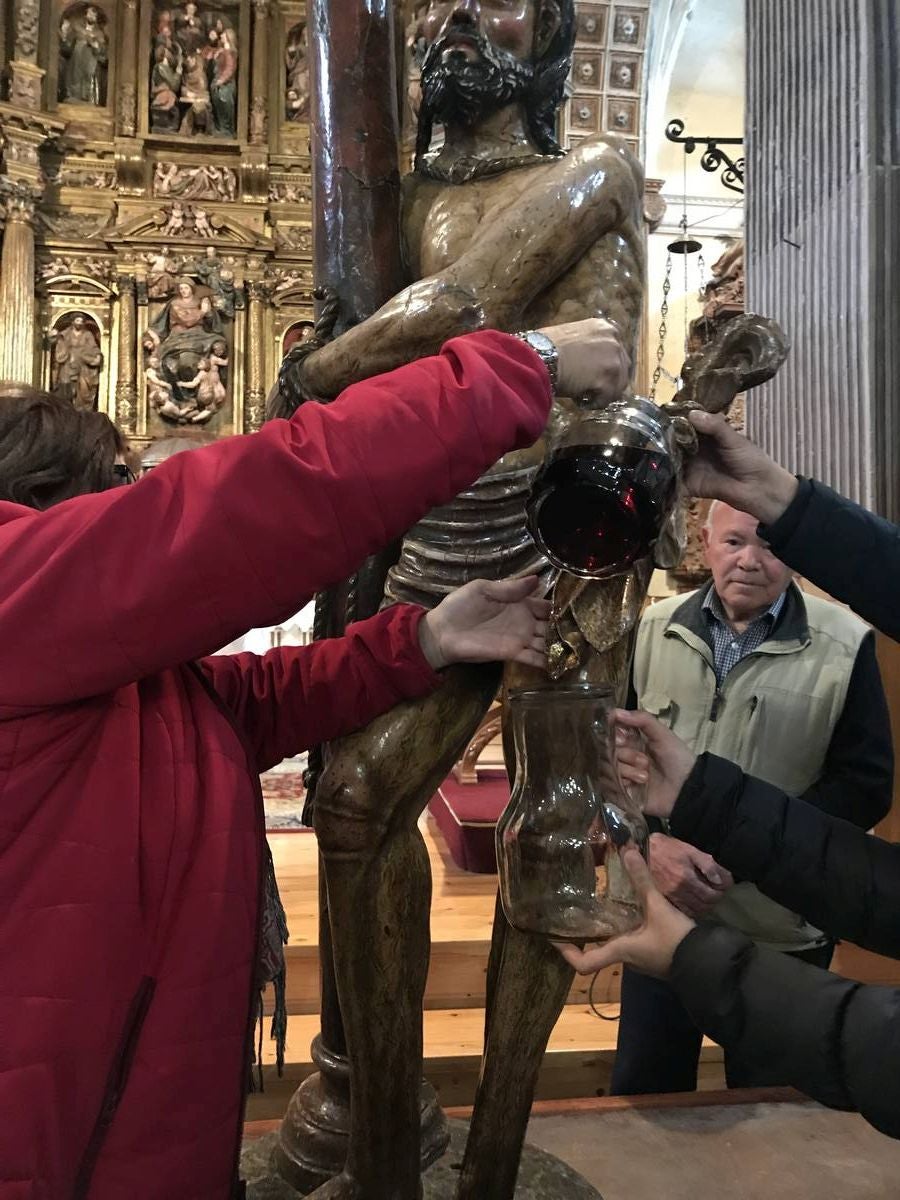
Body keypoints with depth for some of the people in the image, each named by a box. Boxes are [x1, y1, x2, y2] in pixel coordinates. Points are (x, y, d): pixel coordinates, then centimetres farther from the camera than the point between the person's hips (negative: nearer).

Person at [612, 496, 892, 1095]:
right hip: (659, 915, 3)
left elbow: (865, 783, -10)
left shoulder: (845, 646, -10)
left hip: (782, 931, -2)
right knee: (640, 1095, 20)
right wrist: (653, 841, -15)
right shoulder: (655, 629, -1)